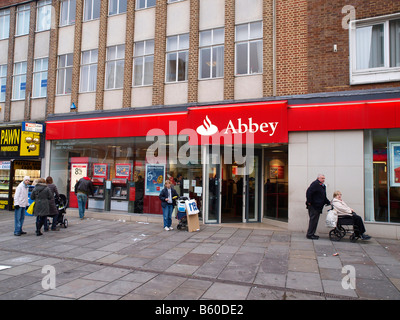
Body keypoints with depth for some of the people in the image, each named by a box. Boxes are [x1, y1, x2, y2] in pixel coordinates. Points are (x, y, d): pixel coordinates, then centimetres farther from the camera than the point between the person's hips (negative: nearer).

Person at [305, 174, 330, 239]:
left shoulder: (323, 186, 17)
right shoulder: (315, 184, -13)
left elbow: (324, 197, 25)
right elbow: (308, 192, -22)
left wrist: (328, 202, 13)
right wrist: (309, 202, -21)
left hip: (318, 207, 9)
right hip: (313, 206, -9)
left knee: (315, 220, 13)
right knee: (313, 220, -6)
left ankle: (311, 234, 21)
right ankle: (310, 235, 1)